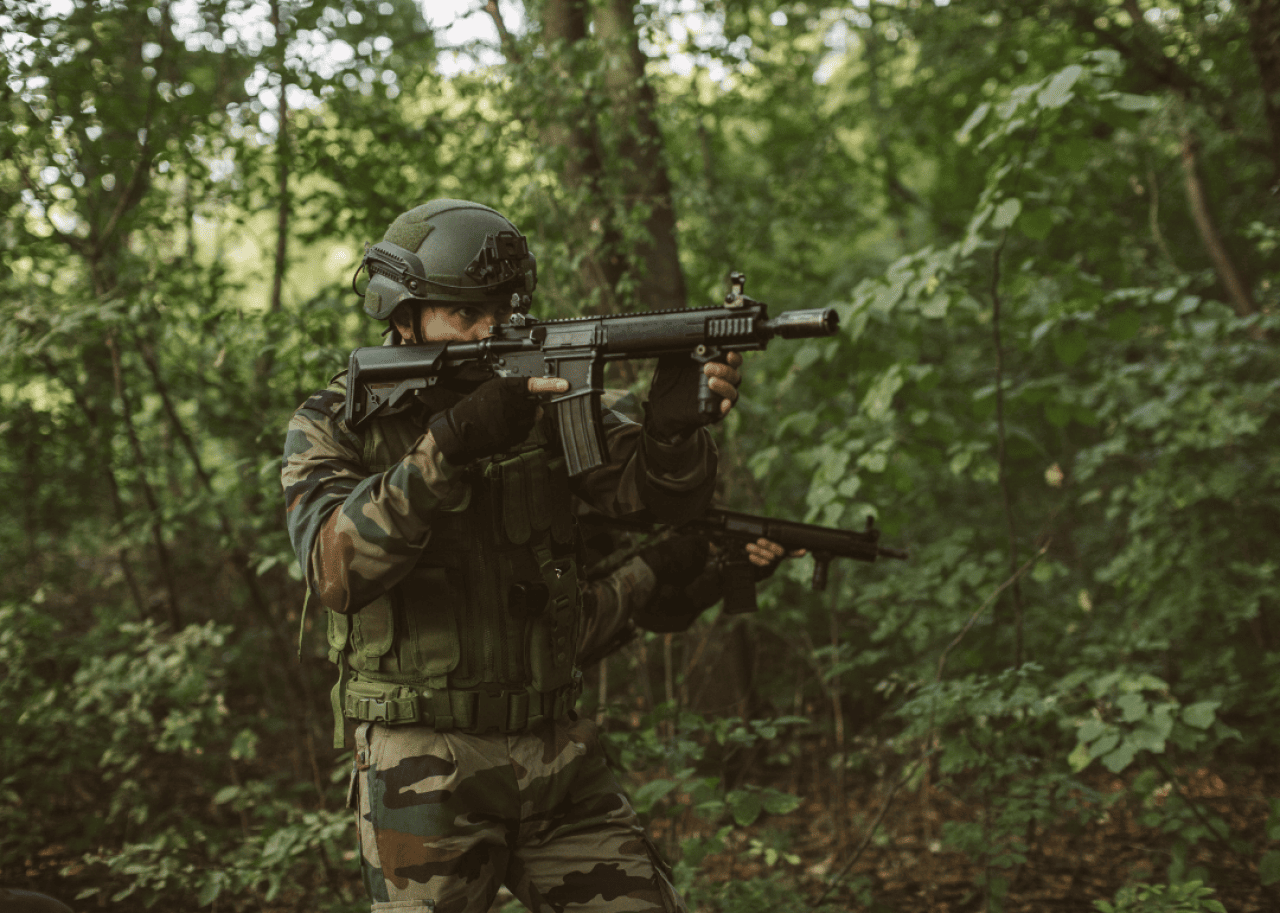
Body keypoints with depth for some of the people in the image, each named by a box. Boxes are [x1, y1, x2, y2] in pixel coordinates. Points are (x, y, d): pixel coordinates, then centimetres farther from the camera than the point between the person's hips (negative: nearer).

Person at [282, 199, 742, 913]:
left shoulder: (544, 399, 6)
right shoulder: (331, 427, -2)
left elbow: (662, 491, -5)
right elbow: (338, 569, -20)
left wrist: (675, 423, -28)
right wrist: (451, 440, -30)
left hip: (561, 758, 3)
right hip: (424, 767, -3)